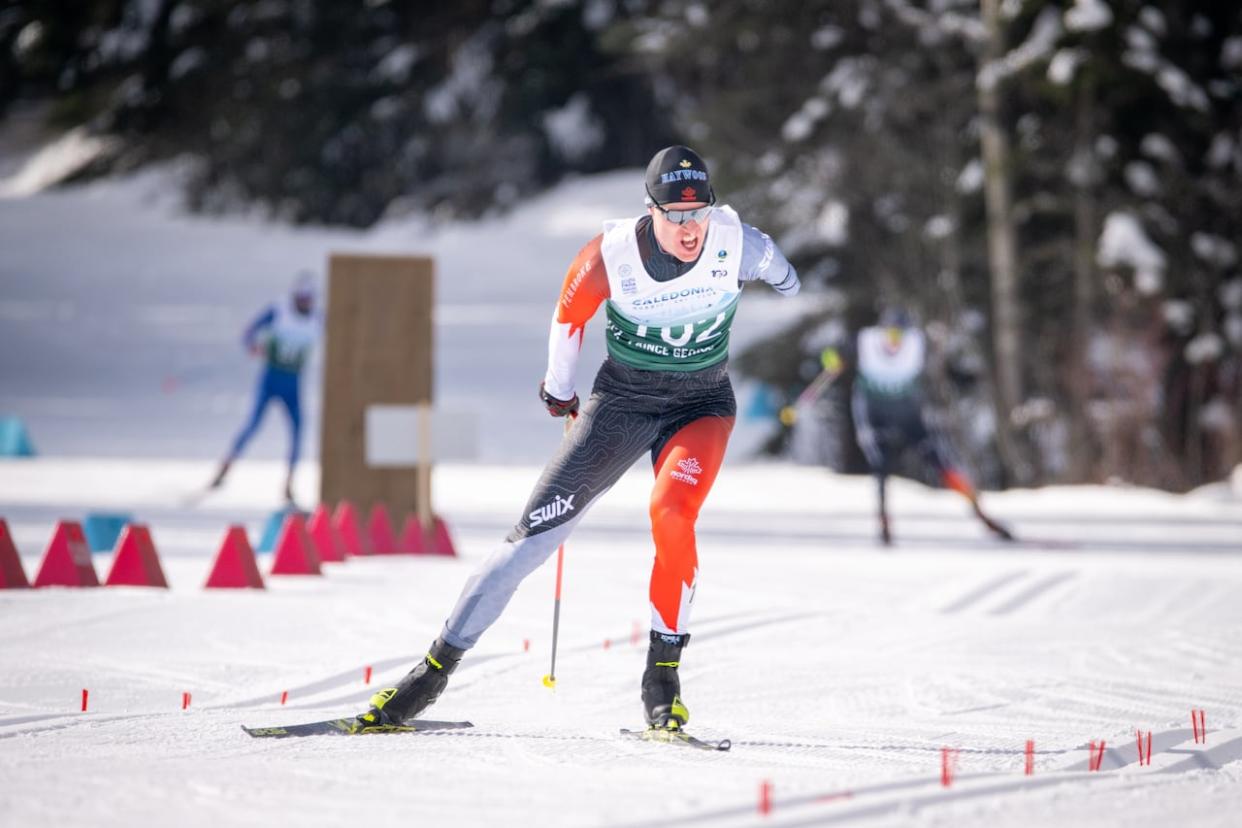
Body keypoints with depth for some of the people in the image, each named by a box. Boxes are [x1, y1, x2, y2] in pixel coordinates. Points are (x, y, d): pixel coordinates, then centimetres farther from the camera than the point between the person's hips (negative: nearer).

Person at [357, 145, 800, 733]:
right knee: (534, 534, -6)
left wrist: (784, 283, 28)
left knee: (670, 513, -30)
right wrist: (559, 388, 15)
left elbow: (775, 267, 6)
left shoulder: (735, 243, -20)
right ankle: (438, 666, 4)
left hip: (701, 404, 0)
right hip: (621, 400, 0)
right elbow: (570, 314, 1)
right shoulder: (611, 254, -21)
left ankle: (662, 674, -17)